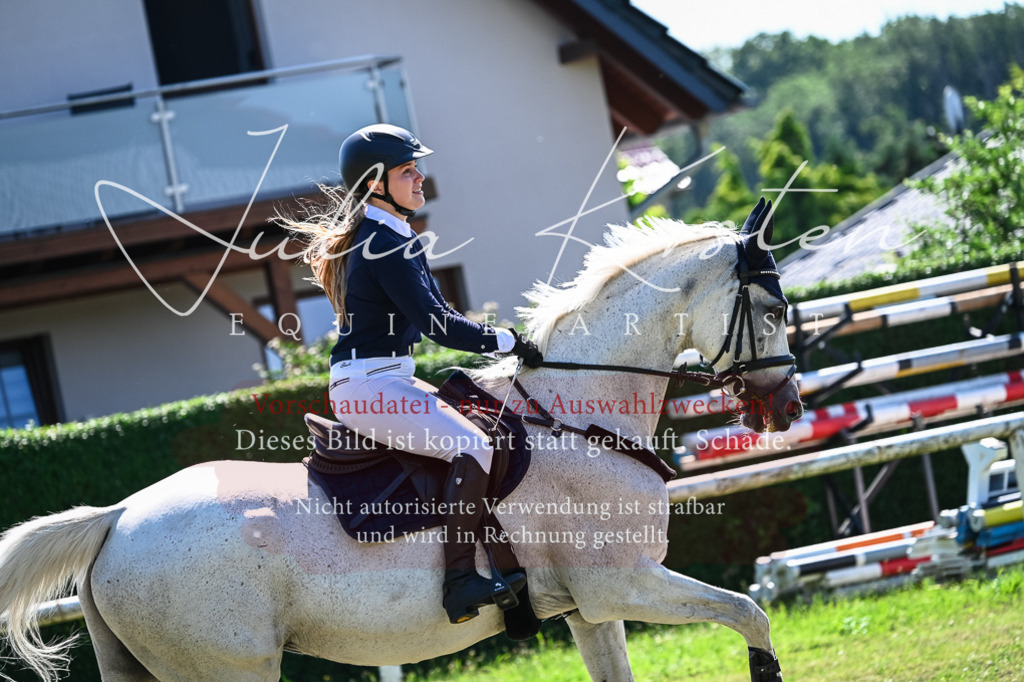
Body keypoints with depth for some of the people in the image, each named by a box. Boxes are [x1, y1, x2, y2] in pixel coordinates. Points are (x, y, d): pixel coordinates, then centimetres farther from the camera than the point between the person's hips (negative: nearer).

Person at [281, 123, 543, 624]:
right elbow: (435, 323, -20)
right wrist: (505, 342, -12)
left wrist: (499, 338, 8)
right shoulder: (384, 244, -16)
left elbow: (438, 316, 20)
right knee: (472, 445, -23)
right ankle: (461, 582, -28)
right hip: (369, 386, -11)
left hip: (388, 381, 11)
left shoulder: (397, 238, 17)